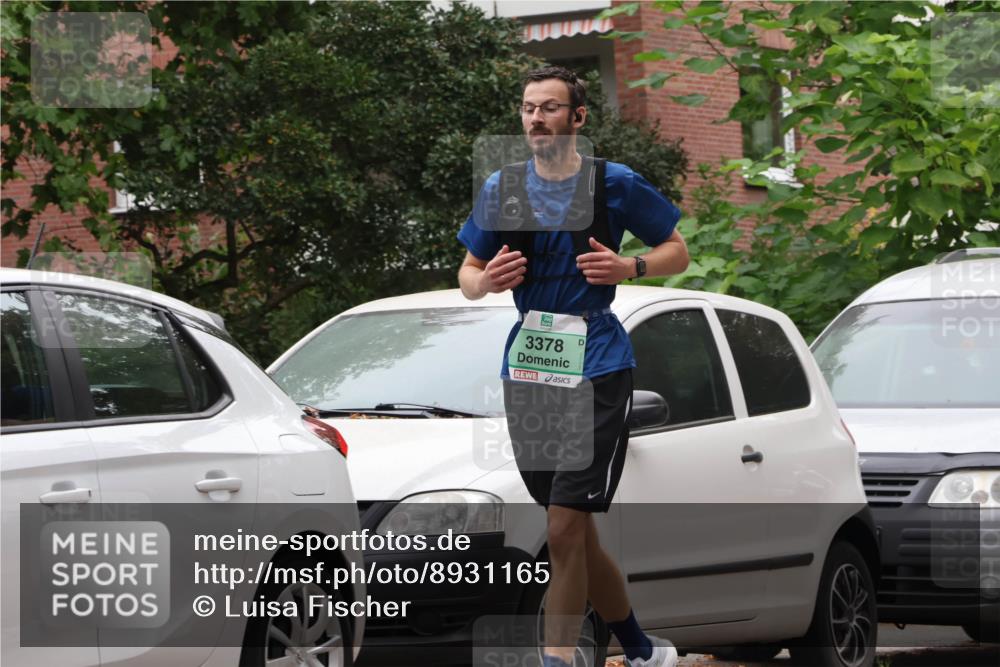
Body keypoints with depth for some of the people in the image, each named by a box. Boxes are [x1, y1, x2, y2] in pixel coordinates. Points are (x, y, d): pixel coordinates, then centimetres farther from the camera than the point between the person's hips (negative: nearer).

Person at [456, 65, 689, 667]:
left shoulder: (615, 184, -1)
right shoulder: (501, 189, 8)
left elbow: (678, 251, 7)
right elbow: (467, 274, 15)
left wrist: (630, 268, -12)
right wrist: (486, 281, -8)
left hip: (596, 369, -5)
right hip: (527, 372, 5)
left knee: (566, 530, -14)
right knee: (577, 534, 10)